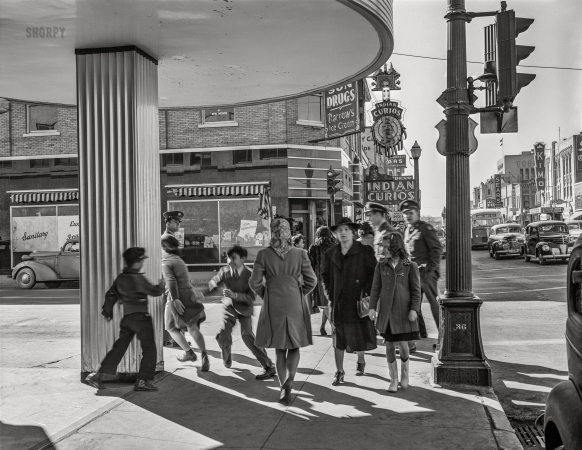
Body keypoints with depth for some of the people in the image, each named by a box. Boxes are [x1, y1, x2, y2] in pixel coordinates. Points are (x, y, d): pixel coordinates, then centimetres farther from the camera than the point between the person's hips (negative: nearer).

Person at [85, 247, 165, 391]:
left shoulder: (120, 278, 9)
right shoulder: (138, 278, -13)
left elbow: (110, 295, 16)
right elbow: (154, 291, -5)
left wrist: (107, 312, 29)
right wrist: (161, 285, 16)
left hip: (127, 317, 7)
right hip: (141, 316, -7)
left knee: (119, 347, 12)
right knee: (149, 349, 2)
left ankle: (97, 376, 9)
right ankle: (143, 381, -1)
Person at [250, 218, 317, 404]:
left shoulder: (263, 254, -7)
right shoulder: (300, 254, -5)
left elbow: (254, 282, -6)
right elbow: (312, 281, -2)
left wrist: (265, 296, 11)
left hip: (273, 306, 0)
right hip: (296, 305, 0)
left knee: (280, 349, 14)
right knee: (294, 346, 13)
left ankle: (283, 387, 14)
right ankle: (289, 378, -11)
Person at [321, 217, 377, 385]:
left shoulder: (365, 251, -5)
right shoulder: (331, 253, 5)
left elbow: (373, 274, -4)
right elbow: (325, 275, 16)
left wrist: (367, 293, -11)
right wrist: (330, 294, 6)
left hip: (359, 302, -2)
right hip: (339, 302, 2)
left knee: (360, 333, 10)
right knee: (339, 337, 4)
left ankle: (361, 362, 37)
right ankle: (339, 371, 13)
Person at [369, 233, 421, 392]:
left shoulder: (410, 267, -4)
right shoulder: (381, 266, 3)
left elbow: (416, 290, -3)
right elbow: (376, 288, 3)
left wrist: (414, 309, -12)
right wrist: (372, 307, -6)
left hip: (403, 311, -2)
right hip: (386, 311, 3)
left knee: (402, 344, -2)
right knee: (389, 345, 6)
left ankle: (405, 371, 26)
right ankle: (394, 379, 18)